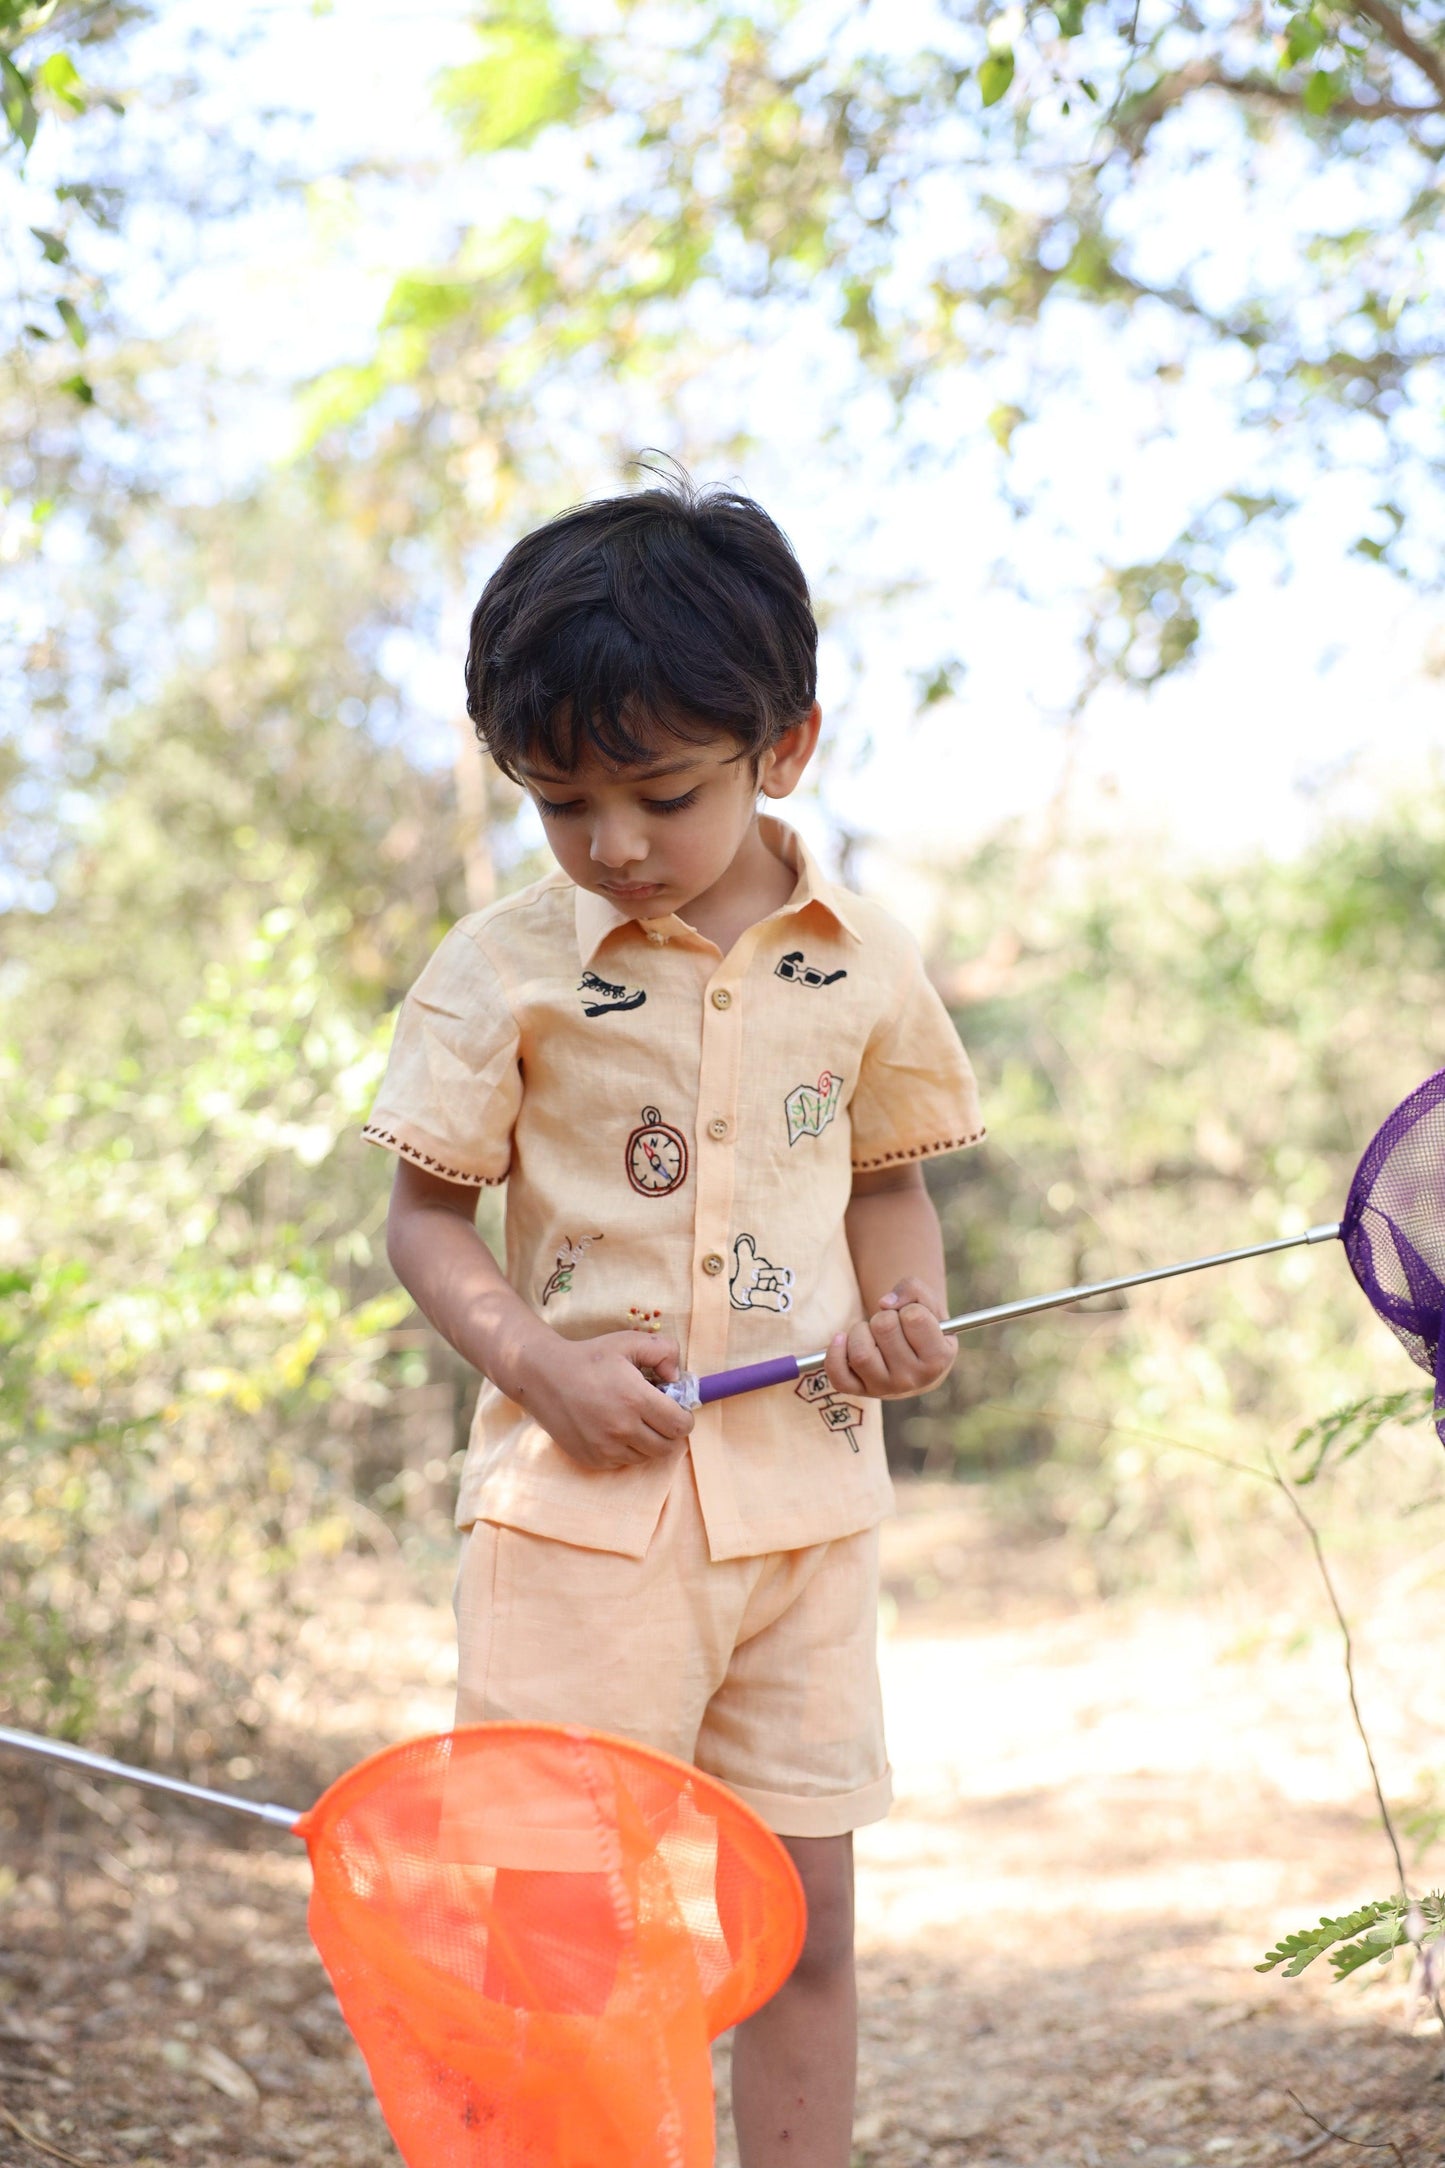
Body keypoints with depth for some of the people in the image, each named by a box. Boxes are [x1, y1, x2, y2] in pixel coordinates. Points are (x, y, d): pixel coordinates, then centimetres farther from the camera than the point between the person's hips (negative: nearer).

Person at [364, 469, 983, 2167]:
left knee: (806, 1915, 9)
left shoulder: (861, 964, 4)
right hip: (580, 1500, -2)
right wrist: (535, 1357, -15)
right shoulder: (505, 970, -3)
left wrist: (906, 1314, -4)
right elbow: (427, 1216, 1)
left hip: (805, 1496, 3)